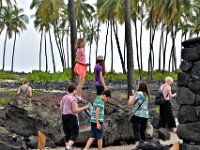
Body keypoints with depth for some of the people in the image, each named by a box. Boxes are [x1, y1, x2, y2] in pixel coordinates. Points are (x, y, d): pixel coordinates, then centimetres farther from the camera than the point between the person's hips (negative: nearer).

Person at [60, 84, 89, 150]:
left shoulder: (64, 97, 10)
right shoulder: (73, 99, -15)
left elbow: (61, 108, 12)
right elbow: (75, 110, -18)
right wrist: (84, 107, -10)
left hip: (64, 117, 8)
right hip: (72, 117, -8)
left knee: (67, 134, 12)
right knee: (74, 134, -2)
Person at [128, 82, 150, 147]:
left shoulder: (137, 93, -8)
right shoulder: (147, 95, 13)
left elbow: (130, 103, -8)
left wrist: (131, 97, 10)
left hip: (138, 114, -7)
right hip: (146, 115, 7)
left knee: (136, 130, -6)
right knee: (143, 130, 13)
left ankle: (137, 144, -15)